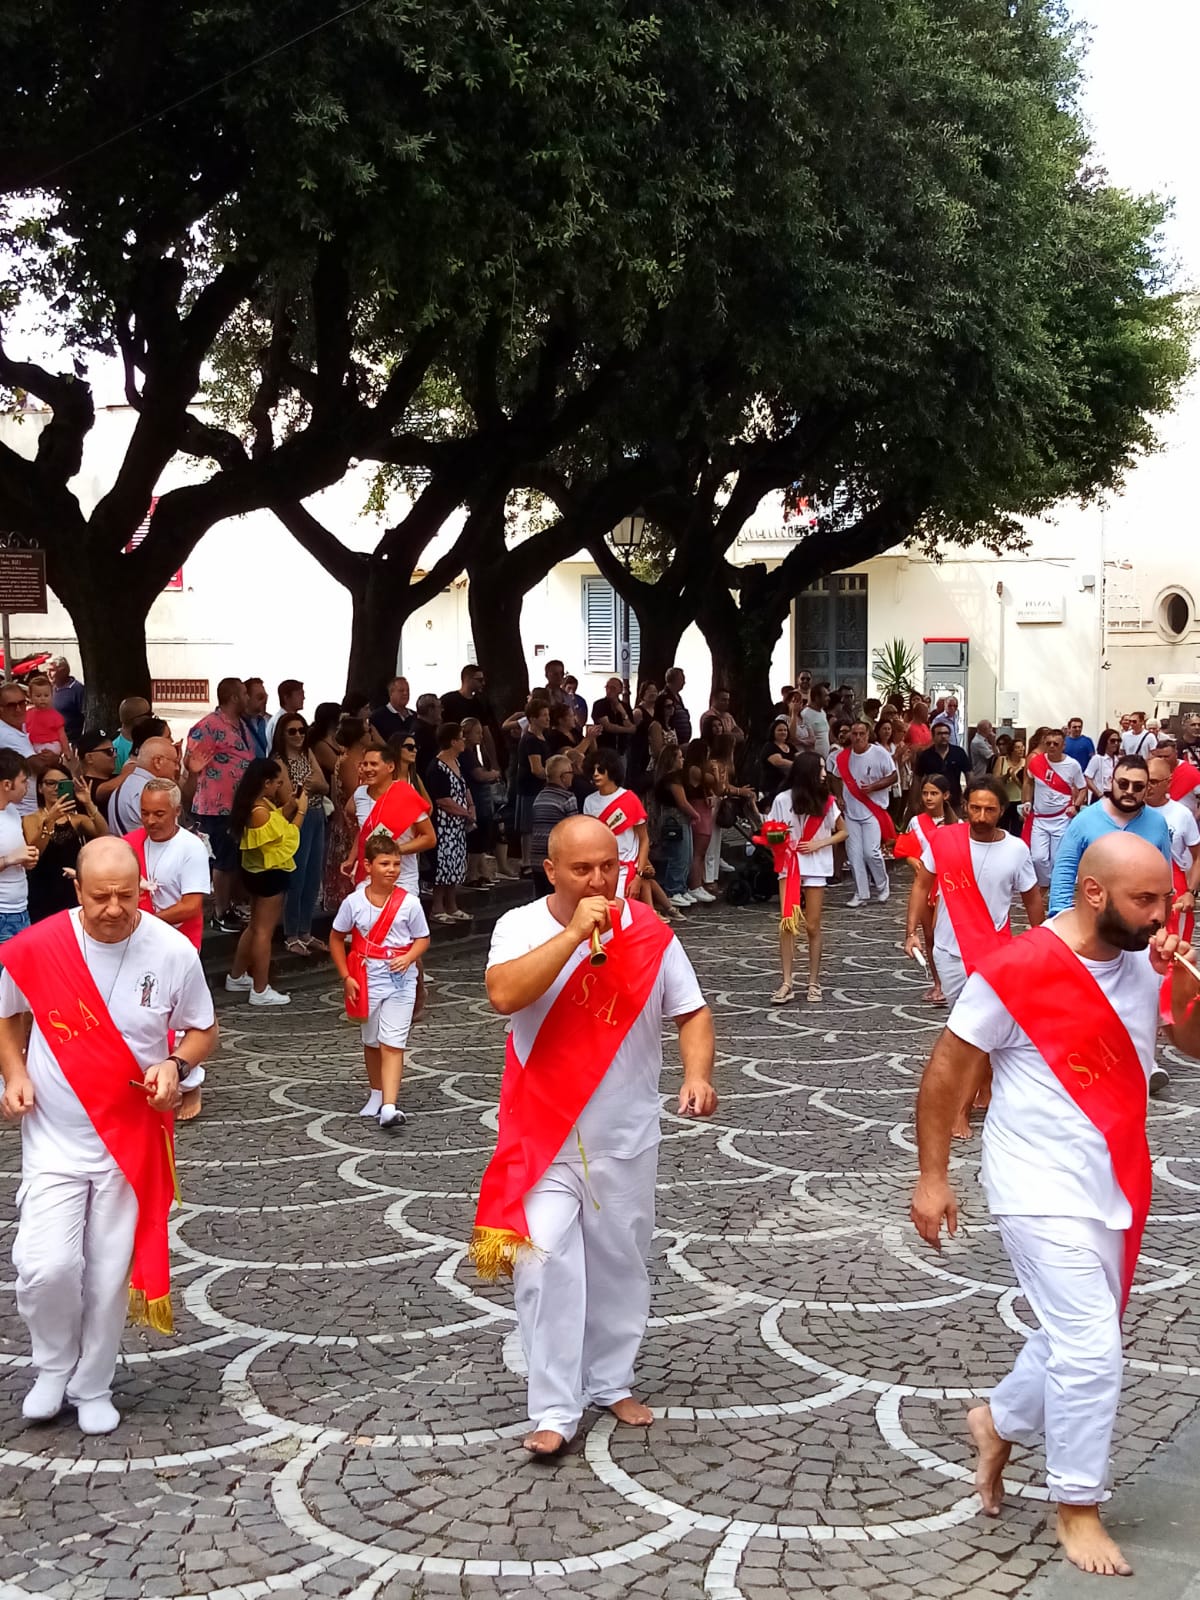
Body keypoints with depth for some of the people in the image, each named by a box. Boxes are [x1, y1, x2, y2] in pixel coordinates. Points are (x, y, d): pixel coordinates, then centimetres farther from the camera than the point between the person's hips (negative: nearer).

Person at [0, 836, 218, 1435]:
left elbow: (203, 1031, 2)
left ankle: (93, 1386, 32)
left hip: (131, 1137, 0)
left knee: (109, 1275, 8)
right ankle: (53, 1366, 21)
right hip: (53, 1137, 0)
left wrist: (176, 1064, -18)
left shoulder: (174, 952, -13)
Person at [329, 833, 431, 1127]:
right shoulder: (354, 902, -5)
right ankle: (376, 1094, 36)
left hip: (400, 981, -2)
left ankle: (389, 1107, -18)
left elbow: (422, 939, 3)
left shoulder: (409, 902, -8)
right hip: (367, 979, 2)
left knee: (393, 1044, -10)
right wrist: (346, 977, -1)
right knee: (371, 1042, 17)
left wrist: (409, 959, -18)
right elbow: (337, 938, 5)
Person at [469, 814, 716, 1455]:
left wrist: (698, 1073, -15)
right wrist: (575, 931, -27)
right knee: (545, 1262, -10)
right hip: (545, 1134, -2)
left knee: (620, 1263, 13)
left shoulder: (648, 933, -2)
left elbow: (691, 1012, 3)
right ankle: (555, 1409, 0)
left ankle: (611, 1382, 33)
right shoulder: (522, 927, -8)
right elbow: (504, 995, -27)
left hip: (626, 1136, 3)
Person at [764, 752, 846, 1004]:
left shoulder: (826, 801, -1)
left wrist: (818, 844, -8)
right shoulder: (783, 800, -4)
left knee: (812, 926, 4)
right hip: (789, 866, -1)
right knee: (787, 924, -6)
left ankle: (814, 981, 15)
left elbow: (842, 832, 7)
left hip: (816, 868, 1)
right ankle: (786, 982, -4)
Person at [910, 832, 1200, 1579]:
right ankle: (1078, 1507, 14)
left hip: (1115, 1187, 7)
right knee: (1091, 1348, -5)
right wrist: (932, 1177, -9)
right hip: (1045, 1191, -7)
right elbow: (946, 1070, -11)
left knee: (1081, 1340, 18)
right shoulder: (1017, 970, -19)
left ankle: (1000, 1422, 43)